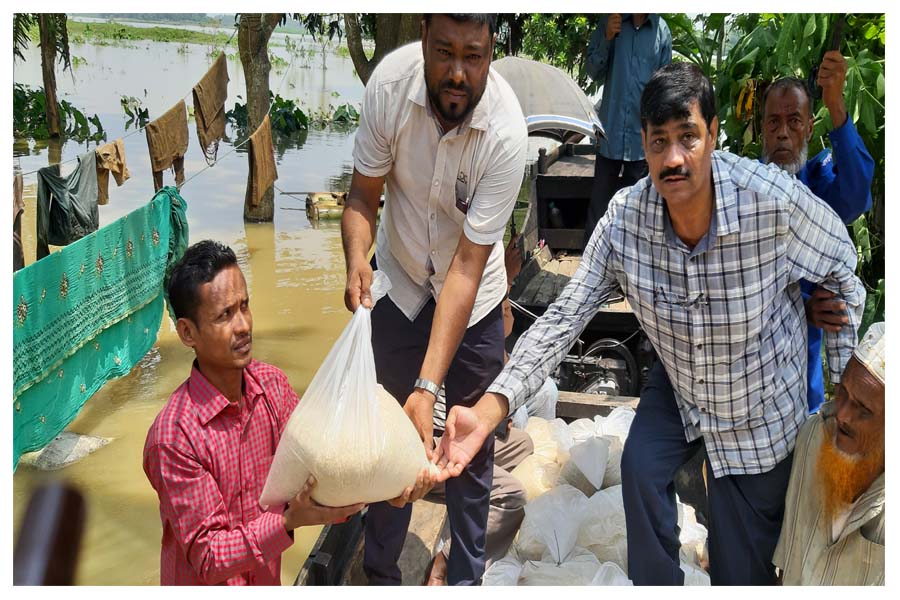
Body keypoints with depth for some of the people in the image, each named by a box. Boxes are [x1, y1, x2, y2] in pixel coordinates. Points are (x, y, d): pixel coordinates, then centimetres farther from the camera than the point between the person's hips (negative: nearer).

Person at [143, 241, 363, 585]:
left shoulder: (271, 385, -9)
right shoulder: (173, 437, -27)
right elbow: (206, 557, -24)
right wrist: (290, 521, -36)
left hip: (267, 579, 5)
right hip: (204, 585, -5)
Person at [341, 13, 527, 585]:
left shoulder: (506, 131, -31)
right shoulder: (391, 81, -24)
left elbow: (468, 266, -31)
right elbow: (363, 195, -13)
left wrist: (427, 388, -37)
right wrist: (357, 260, -36)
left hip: (473, 295, -1)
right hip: (401, 282, 2)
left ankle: (467, 577, 28)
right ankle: (381, 572, 26)